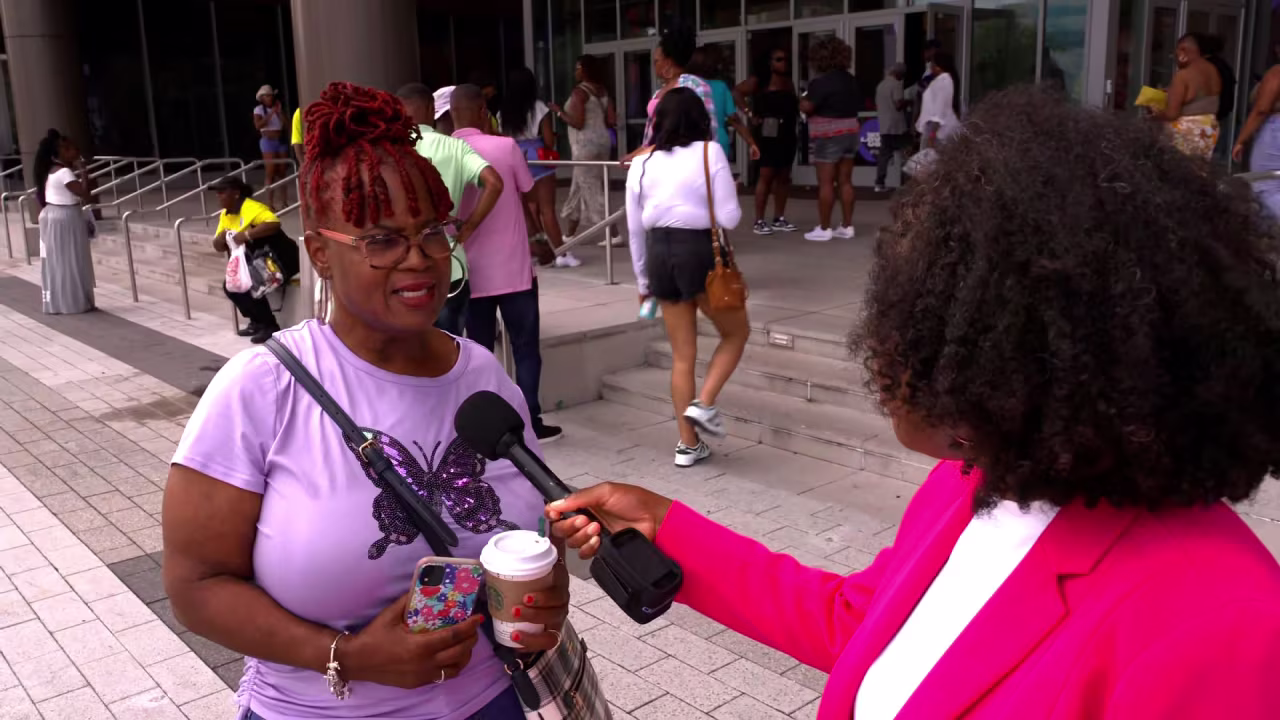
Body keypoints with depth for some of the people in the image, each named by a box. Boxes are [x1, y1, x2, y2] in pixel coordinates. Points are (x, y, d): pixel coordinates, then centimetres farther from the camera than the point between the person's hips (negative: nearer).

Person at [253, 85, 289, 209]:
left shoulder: (277, 108, 10)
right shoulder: (259, 109, -2)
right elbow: (258, 125, -18)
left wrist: (280, 111, -7)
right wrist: (271, 113, -18)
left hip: (281, 141, 4)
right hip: (268, 142, -4)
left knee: (282, 173, 6)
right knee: (270, 174, -9)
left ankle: (285, 201, 12)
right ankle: (270, 203, -8)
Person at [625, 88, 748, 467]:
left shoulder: (641, 162, 9)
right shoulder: (709, 152, -4)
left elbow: (635, 228, 11)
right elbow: (729, 218, -9)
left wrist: (642, 279, 21)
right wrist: (719, 200, 13)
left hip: (659, 253, 5)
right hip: (699, 251, -5)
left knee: (682, 355, 13)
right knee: (736, 333, 18)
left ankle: (688, 444, 17)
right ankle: (703, 404, 1)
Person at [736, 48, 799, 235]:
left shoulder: (789, 83, 17)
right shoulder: (760, 80, -3)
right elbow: (737, 92, -9)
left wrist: (799, 111, 0)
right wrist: (750, 113, -15)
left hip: (787, 134, 7)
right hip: (768, 134, -7)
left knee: (784, 176, 8)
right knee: (766, 176, -9)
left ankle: (779, 219, 16)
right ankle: (759, 221, -6)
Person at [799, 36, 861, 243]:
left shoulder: (822, 81, -14)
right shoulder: (850, 80, 11)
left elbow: (806, 107, -18)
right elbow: (858, 105, 19)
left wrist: (802, 99, 3)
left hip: (829, 135, -8)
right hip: (851, 131, 8)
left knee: (826, 182, -4)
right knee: (845, 181, 10)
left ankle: (824, 228, -2)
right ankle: (847, 226, 12)